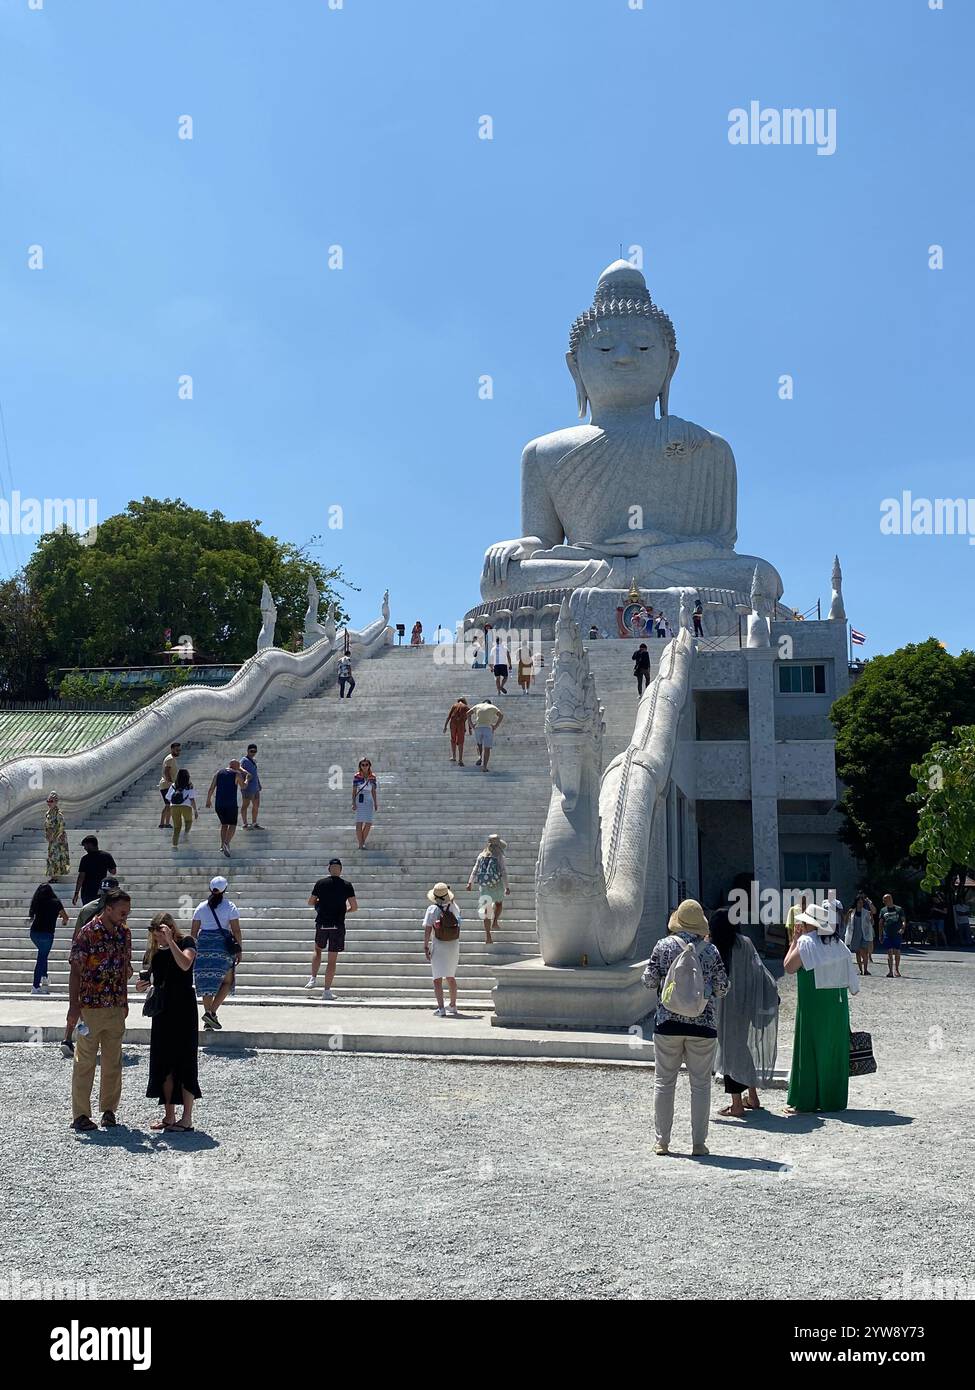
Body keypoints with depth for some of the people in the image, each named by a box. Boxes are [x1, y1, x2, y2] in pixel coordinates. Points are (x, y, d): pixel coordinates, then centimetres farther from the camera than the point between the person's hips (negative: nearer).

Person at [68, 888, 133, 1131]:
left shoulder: (124, 932, 7)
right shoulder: (87, 934, -12)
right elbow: (76, 972, -11)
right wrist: (74, 1005, -14)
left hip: (116, 1008, 6)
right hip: (91, 1007, -6)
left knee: (113, 1061, 10)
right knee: (85, 1062, 1)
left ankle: (109, 1110, 21)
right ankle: (80, 1114, 8)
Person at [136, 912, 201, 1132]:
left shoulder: (186, 943, -5)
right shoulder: (153, 953, 9)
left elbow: (185, 964, -25)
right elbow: (149, 982, 15)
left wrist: (170, 941, -25)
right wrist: (142, 987, -6)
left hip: (183, 1010, -6)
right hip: (161, 1011, 6)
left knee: (184, 1063, -4)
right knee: (163, 1065, 8)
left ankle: (187, 1119, 1)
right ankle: (169, 1116, 18)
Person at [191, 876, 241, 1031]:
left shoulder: (201, 906, 9)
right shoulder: (230, 906, -2)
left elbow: (194, 931, 9)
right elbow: (236, 930, -6)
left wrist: (194, 948, 19)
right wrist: (239, 950, 0)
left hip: (203, 946, 4)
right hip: (223, 947, -4)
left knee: (207, 982, 8)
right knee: (227, 981, 7)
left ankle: (208, 1022, 10)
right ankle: (211, 1012, -10)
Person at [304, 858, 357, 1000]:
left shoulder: (320, 883, 2)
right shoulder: (347, 885, -2)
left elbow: (310, 903, 10)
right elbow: (355, 907, -4)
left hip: (321, 924, 1)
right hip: (338, 925, -1)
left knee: (318, 950, 26)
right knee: (332, 959, 3)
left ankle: (313, 978, 15)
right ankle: (327, 991, 2)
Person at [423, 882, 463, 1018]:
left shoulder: (432, 909, -10)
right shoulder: (454, 907, 0)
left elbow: (427, 929, -13)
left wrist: (425, 947, -9)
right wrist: (450, 898, 33)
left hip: (438, 945, -4)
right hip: (454, 945, 4)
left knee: (438, 978, -2)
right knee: (451, 977, 19)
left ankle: (441, 1008, -11)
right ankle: (453, 1006, 28)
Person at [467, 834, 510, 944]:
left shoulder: (481, 856, 3)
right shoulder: (499, 856, -9)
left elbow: (475, 870, -1)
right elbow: (503, 873, -11)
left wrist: (470, 883, -2)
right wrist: (507, 887, -9)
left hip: (484, 886, 3)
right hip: (497, 885, -3)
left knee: (487, 910, 7)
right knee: (499, 902, 29)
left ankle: (488, 936, 1)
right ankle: (495, 922, 20)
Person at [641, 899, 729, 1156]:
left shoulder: (663, 946, -3)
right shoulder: (711, 950, -3)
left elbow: (649, 981, -2)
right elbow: (722, 988, 0)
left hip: (668, 1022, 0)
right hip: (703, 1024, 0)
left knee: (664, 1082, 9)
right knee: (700, 1084, 7)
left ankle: (662, 1142, 13)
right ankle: (698, 1143, 9)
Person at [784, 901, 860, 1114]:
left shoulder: (806, 942, -13)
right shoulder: (838, 944, 6)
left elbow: (789, 967, -10)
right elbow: (851, 978, 8)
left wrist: (795, 939, -5)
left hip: (813, 1004, -6)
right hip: (838, 1003, 6)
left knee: (809, 1050, 1)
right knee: (834, 1050, 12)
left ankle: (805, 1102, 5)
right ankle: (834, 1099, 18)